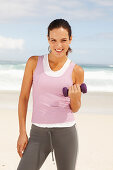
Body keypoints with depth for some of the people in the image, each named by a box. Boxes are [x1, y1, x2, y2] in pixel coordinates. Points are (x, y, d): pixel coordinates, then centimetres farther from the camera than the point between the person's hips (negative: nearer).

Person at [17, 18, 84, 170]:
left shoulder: (76, 71, 0)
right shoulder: (34, 62, 1)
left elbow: (75, 109, 9)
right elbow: (23, 97, 3)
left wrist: (74, 96, -14)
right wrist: (22, 132, -1)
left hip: (66, 131, 0)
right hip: (39, 133, 1)